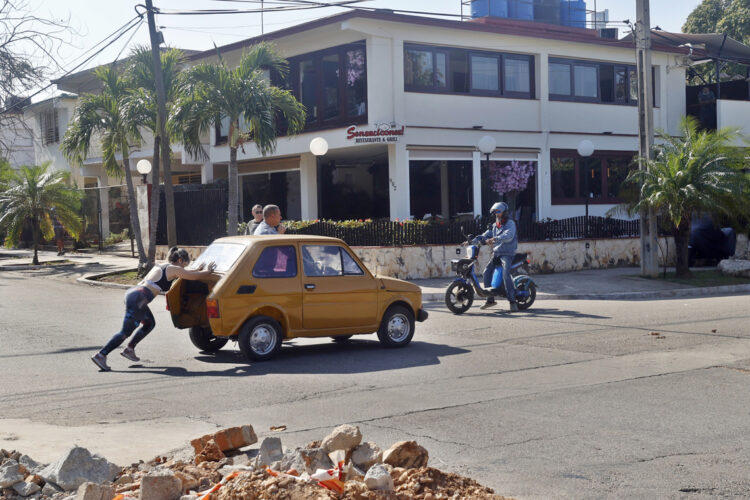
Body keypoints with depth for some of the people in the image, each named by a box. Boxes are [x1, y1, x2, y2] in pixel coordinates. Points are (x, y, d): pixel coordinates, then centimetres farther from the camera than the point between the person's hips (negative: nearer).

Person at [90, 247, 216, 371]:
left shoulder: (160, 267, 24)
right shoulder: (173, 269, -1)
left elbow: (184, 273, 42)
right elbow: (195, 276, 4)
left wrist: (197, 270, 42)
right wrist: (208, 270, 21)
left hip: (132, 292, 10)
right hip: (138, 298, -10)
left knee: (149, 324, 23)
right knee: (126, 332, -7)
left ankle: (129, 349, 24)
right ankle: (100, 355, -11)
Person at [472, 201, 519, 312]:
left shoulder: (510, 223, -6)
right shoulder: (494, 226, 17)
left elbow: (508, 236, -25)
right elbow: (485, 236, 12)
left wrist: (495, 239, -41)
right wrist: (472, 241, -5)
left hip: (507, 253, -7)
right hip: (496, 253, 7)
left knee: (505, 274, -25)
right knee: (487, 272, -6)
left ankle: (512, 301, -23)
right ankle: (490, 299, 4)